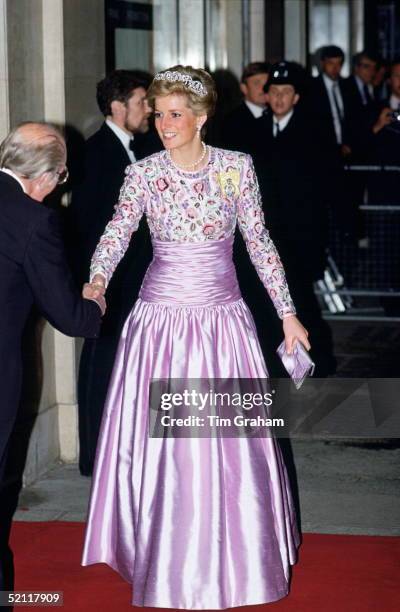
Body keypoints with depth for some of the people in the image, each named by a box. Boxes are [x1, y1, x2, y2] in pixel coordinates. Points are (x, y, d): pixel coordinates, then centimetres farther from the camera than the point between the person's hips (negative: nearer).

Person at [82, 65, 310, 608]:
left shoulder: (237, 167, -1)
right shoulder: (142, 174, -1)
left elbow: (260, 243, 5)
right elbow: (117, 234, -9)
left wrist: (287, 312, 5)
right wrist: (96, 282, -29)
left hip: (223, 317, 0)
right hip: (161, 318, 0)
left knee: (233, 443, 4)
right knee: (159, 442, 4)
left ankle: (237, 557, 22)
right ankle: (168, 560, 20)